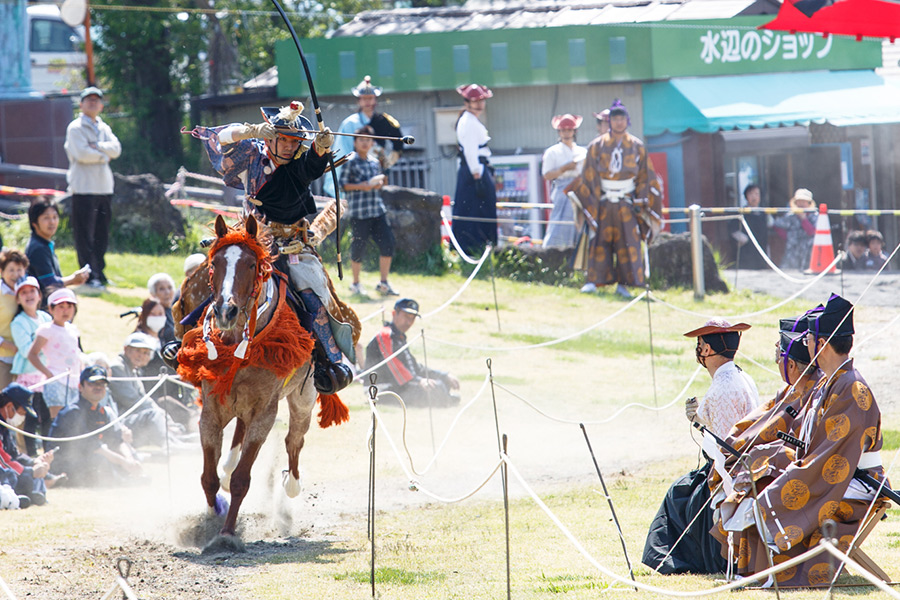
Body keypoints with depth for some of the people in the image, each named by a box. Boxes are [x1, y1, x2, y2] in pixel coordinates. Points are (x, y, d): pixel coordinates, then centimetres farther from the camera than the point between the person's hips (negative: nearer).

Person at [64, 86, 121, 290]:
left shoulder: (103, 128, 17)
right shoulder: (76, 128, -3)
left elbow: (116, 149, 3)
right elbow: (82, 153, -16)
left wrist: (97, 147, -12)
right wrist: (103, 155, -5)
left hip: (104, 188, 7)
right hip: (84, 187, -7)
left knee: (102, 235, 9)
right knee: (85, 235, -8)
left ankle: (99, 273, 15)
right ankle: (90, 276, -10)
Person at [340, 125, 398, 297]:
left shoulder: (374, 162, 15)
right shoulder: (350, 162, -4)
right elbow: (342, 184, -6)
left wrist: (379, 184, 4)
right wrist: (360, 186, -18)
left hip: (377, 209, 6)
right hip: (359, 211, -6)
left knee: (387, 243, 0)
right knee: (359, 246, -1)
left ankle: (384, 283, 10)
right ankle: (355, 284, 15)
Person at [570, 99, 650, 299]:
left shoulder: (637, 146, 7)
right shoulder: (597, 146, 3)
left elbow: (643, 176, 11)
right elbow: (588, 176, 3)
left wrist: (641, 202, 2)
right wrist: (590, 202, -5)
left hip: (626, 204, 1)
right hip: (603, 203, -1)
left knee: (628, 243, -3)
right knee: (600, 242, -6)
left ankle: (623, 284, 0)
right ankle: (593, 280, -5)